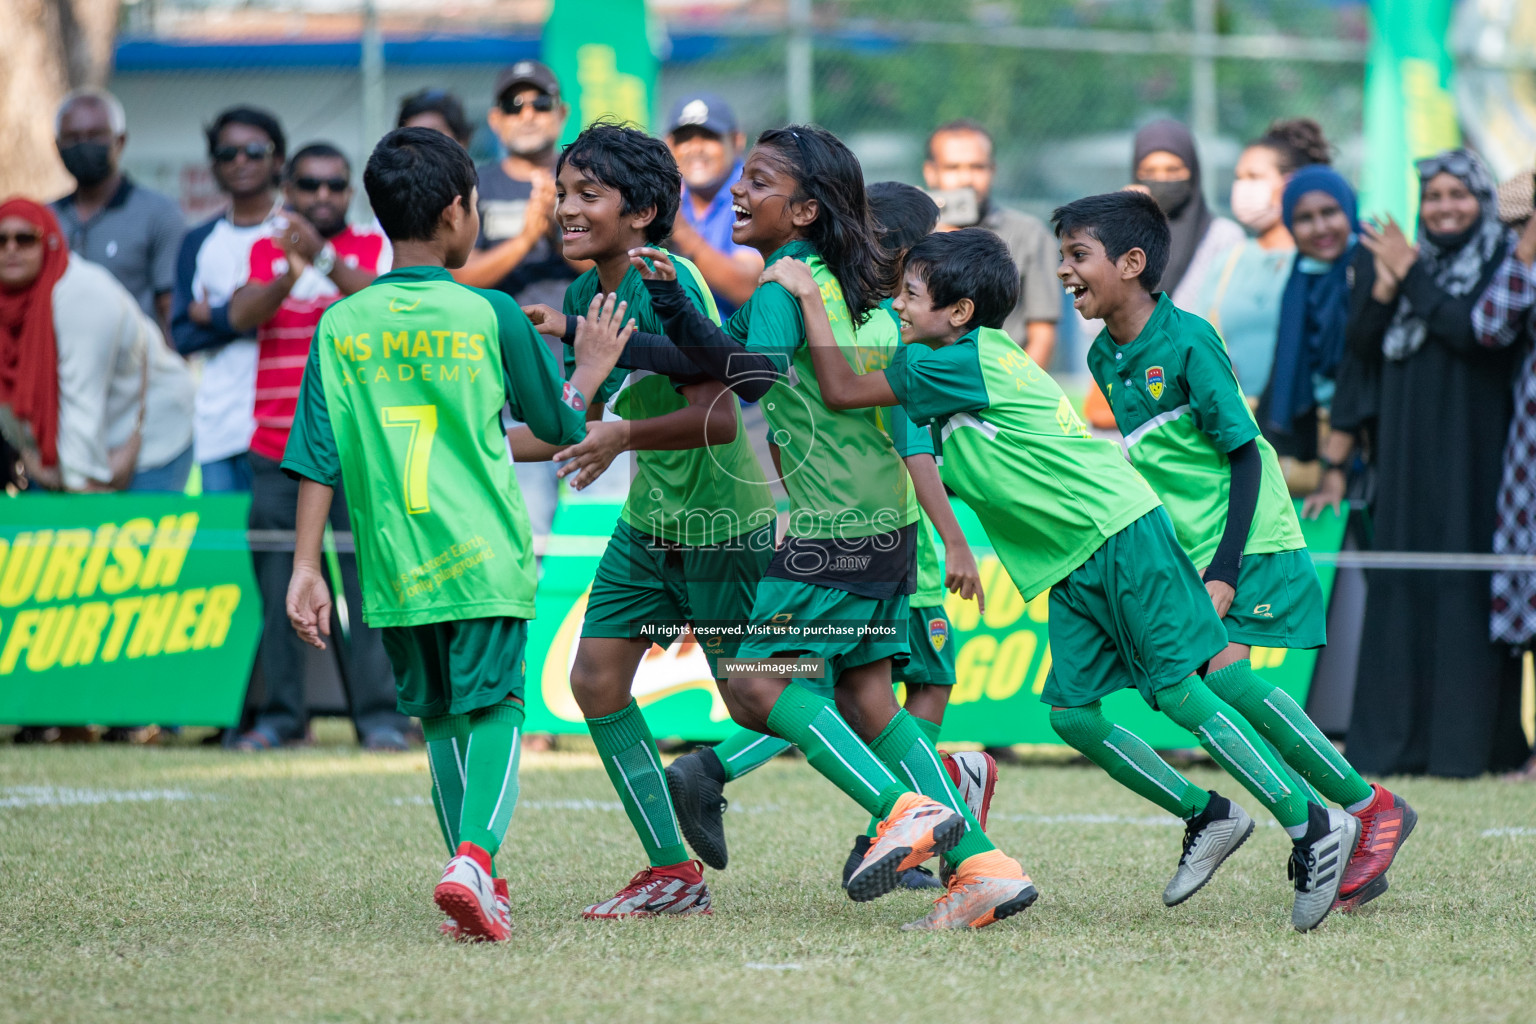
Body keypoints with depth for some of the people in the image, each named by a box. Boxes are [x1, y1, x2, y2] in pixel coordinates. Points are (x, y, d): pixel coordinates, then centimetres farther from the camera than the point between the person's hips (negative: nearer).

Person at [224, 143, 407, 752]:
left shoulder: (374, 248, 7)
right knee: (276, 584, 0)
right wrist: (291, 271, -22)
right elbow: (241, 315, -4)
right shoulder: (266, 250, 12)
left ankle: (380, 716, -4)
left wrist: (322, 259, -25)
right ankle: (279, 715, 4)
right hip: (276, 450, 2)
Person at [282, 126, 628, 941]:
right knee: (493, 706, -1)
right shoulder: (489, 316, -4)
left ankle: (479, 883, 18)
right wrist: (590, 371, 28)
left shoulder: (341, 326, 2)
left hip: (393, 564, 3)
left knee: (438, 715, 16)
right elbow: (558, 424, 9)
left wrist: (306, 567, 2)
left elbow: (318, 458, 0)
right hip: (484, 556, -3)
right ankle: (475, 857, -24)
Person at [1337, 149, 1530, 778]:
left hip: (1472, 450, -5)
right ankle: (1400, 737, 6)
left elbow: (1472, 333, -18)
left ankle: (1468, 737, -6)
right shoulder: (1398, 257, 13)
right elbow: (1362, 346, 7)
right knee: (1402, 584, 3)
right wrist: (1385, 282, -8)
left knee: (1465, 581, -8)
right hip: (1407, 449, 5)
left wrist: (1413, 275, -12)